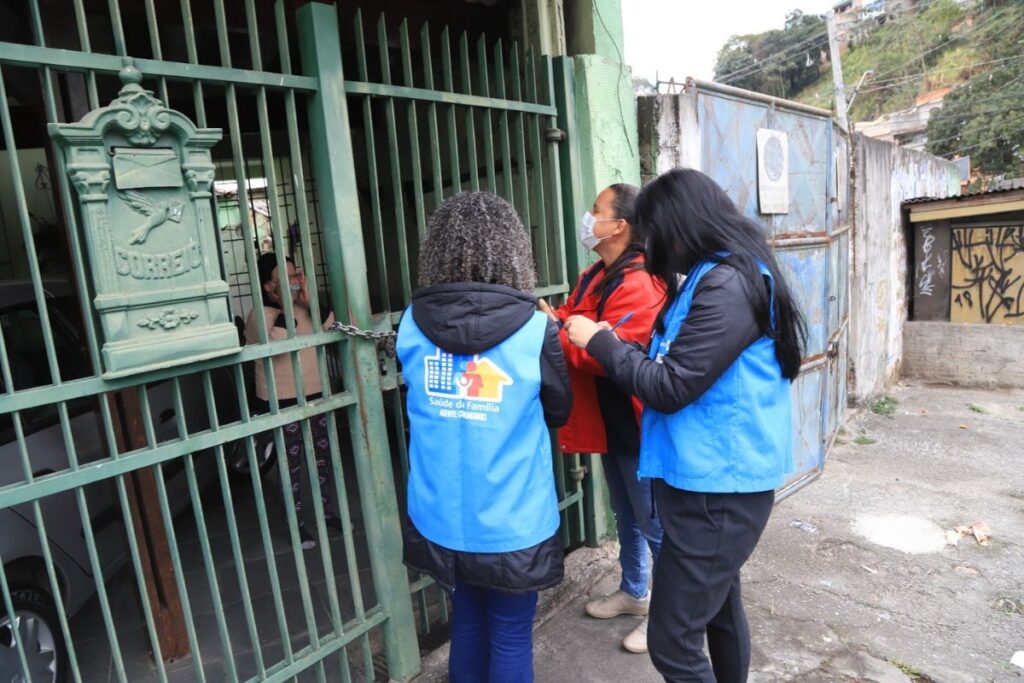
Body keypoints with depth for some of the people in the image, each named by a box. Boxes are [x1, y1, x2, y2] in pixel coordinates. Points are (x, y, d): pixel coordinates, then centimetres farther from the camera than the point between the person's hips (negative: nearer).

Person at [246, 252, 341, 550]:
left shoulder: (303, 308, 6)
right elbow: (276, 346, -30)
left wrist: (311, 302, -12)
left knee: (323, 456, 16)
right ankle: (298, 524, 21)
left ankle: (328, 511, 33)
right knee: (292, 464, 6)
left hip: (315, 395, 6)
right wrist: (285, 306, -26)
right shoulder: (260, 314, -13)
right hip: (282, 402, -6)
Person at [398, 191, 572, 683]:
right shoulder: (535, 329, -16)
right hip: (511, 522, -3)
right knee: (510, 636, 16)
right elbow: (559, 411, -1)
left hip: (441, 518, 4)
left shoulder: (412, 323, -7)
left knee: (466, 620, 24)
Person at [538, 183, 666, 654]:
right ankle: (634, 591, 43)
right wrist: (552, 319, -12)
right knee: (626, 515, 24)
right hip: (609, 422, 10)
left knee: (656, 522, 8)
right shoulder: (595, 277, 10)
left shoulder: (640, 286, -23)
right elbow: (572, 320, 8)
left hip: (637, 426, -9)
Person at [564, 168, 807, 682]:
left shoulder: (727, 284, -21)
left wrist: (600, 341, -10)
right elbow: (682, 364, 15)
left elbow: (670, 387, -21)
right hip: (718, 478, 10)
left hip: (717, 487, -10)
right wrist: (610, 342, 6)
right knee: (717, 607, 25)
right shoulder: (719, 275, 11)